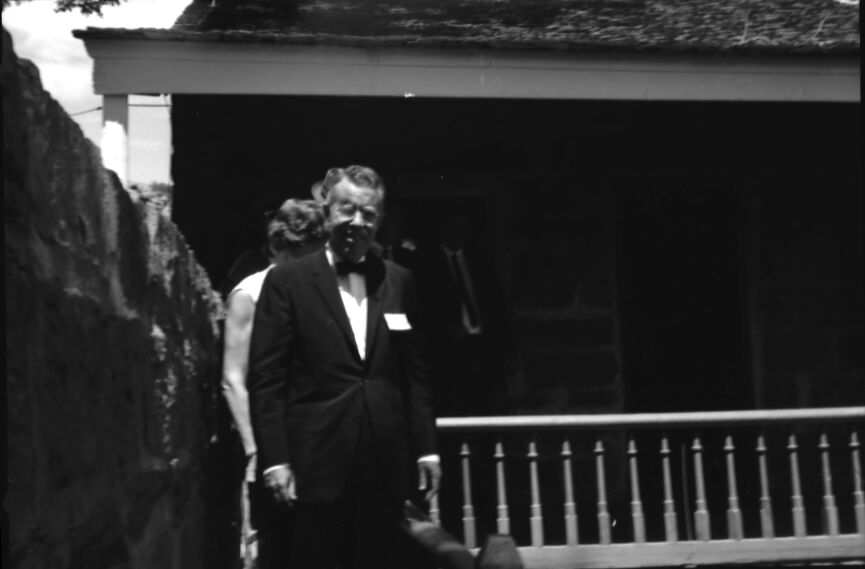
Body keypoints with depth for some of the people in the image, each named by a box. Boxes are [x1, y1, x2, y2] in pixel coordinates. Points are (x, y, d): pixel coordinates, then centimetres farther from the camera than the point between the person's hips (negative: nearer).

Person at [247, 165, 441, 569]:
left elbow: (416, 373, 12)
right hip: (316, 462, -3)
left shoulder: (399, 281, 10)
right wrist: (274, 459, -10)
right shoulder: (287, 281, -1)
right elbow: (266, 379, -4)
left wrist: (426, 448, 8)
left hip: (385, 464, 3)